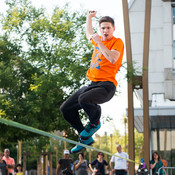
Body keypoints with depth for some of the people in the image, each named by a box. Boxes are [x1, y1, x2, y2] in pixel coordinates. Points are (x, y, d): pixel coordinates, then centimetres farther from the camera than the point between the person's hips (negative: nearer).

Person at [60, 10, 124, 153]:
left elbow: (113, 59, -22)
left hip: (106, 85, -8)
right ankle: (85, 138, 14)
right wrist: (89, 18, 44)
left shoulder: (117, 42, -3)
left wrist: (99, 42, -20)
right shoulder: (99, 40, 19)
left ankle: (95, 123, -5)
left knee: (84, 99, -37)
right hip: (92, 84, 8)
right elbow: (89, 35, 44)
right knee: (66, 108, 2)